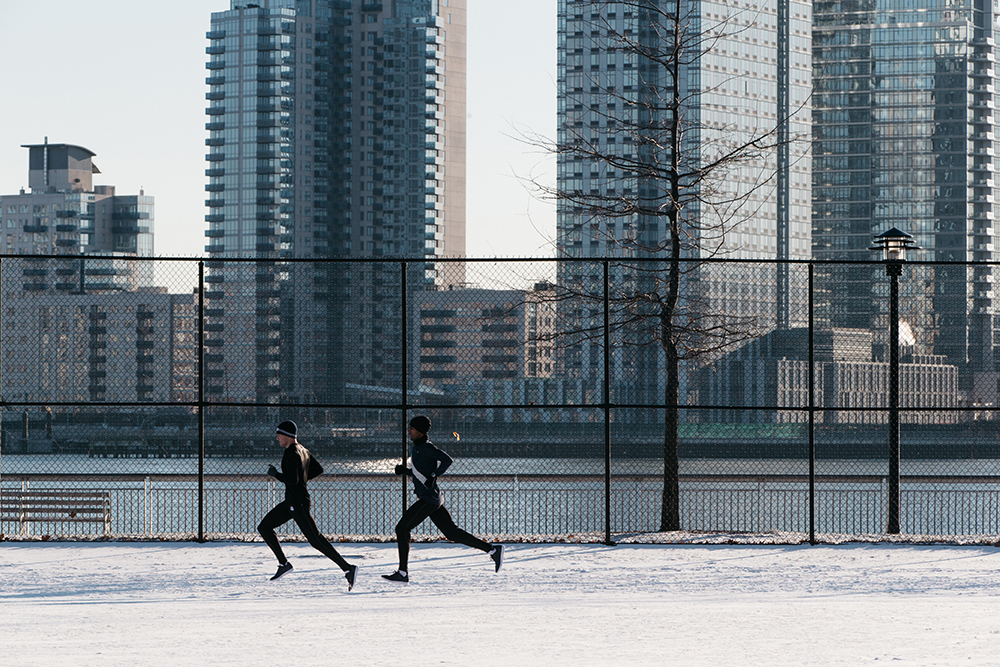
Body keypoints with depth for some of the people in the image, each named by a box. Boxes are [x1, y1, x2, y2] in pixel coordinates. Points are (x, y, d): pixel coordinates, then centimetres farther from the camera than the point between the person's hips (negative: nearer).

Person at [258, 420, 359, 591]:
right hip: (291, 502, 11)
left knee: (316, 539, -12)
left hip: (298, 503, -11)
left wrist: (275, 474, -12)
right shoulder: (302, 450, 13)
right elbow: (318, 469, 21)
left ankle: (348, 568, -13)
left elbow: (292, 479, -26)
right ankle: (283, 563, 14)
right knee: (264, 527, 13)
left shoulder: (291, 454, -17)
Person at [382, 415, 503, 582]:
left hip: (429, 498, -10)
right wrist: (405, 471, 13)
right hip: (433, 499, 10)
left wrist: (434, 476, -26)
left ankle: (402, 573, -7)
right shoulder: (416, 448, 17)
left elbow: (447, 460, -22)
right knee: (452, 533, 10)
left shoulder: (426, 448, -12)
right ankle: (493, 550, 11)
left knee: (402, 528, -8)